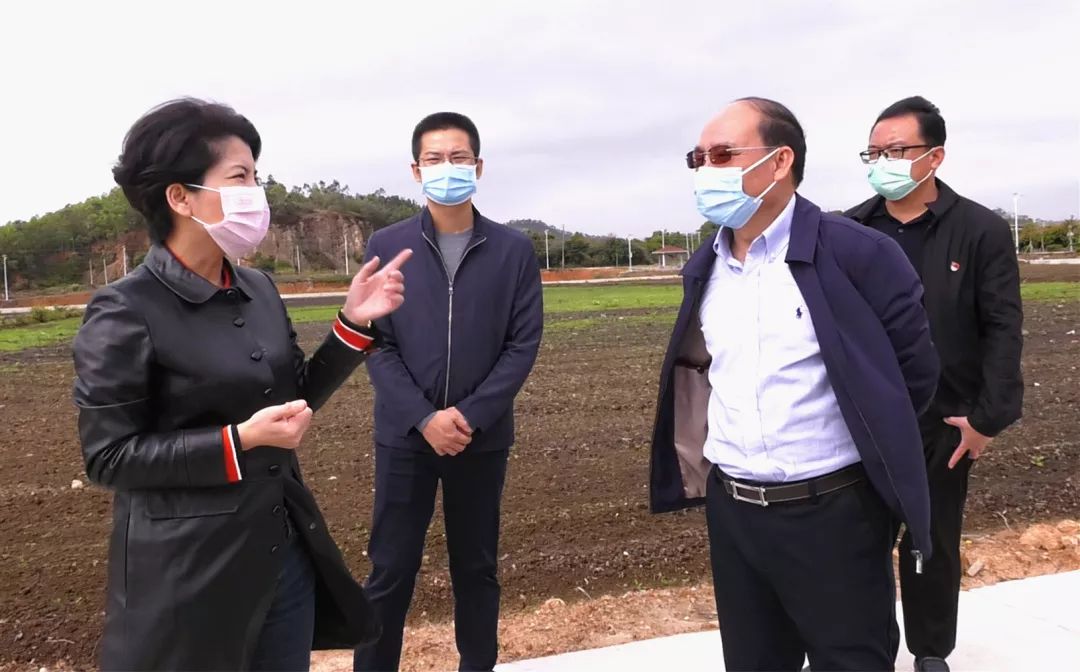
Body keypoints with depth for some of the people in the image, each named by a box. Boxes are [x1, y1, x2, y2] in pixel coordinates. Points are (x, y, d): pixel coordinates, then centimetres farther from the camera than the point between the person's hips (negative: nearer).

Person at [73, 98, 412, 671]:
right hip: (188, 567, -6)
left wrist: (353, 324, -2)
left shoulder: (260, 290, 3)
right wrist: (240, 440, -23)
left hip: (284, 550, 6)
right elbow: (107, 456, -14)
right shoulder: (125, 313, -15)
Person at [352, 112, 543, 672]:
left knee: (477, 567, 14)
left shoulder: (514, 250, 0)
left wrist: (470, 416, -13)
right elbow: (375, 344, -3)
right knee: (390, 571, 7)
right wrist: (425, 418, -14)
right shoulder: (387, 246, 0)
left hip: (483, 437, 1)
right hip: (405, 435, 0)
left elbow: (523, 344, -3)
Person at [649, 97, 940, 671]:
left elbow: (914, 367, -6)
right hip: (730, 512, 6)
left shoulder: (857, 254, -14)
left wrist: (863, 448, 3)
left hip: (832, 513, -5)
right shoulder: (703, 269, 5)